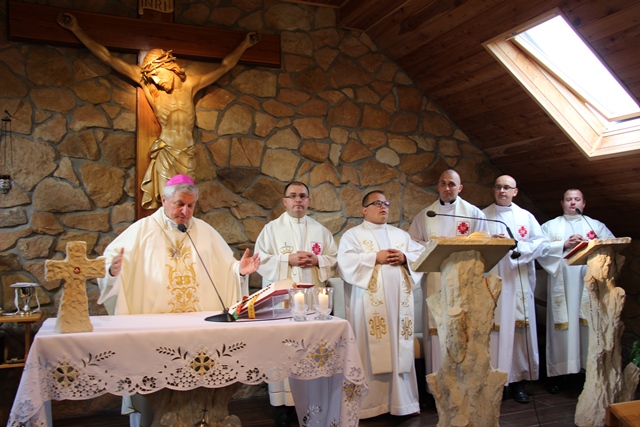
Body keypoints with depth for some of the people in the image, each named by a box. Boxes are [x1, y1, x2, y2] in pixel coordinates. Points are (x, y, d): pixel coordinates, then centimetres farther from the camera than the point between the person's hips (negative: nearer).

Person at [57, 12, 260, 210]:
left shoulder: (190, 84, 4)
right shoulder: (149, 86, 1)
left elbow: (225, 66, 16)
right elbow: (108, 58, 3)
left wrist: (245, 44, 21)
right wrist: (76, 29, 4)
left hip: (188, 153, 2)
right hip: (166, 153, -2)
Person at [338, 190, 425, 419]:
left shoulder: (401, 234, 19)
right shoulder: (353, 234, 6)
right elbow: (346, 262, -10)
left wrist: (405, 258, -7)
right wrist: (375, 258, -15)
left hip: (399, 300, 4)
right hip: (370, 302, -4)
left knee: (399, 350, 6)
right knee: (371, 351, -3)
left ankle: (400, 400, 15)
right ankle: (371, 402, 5)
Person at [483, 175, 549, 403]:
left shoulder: (526, 217, 12)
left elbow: (543, 244, 2)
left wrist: (517, 246, -12)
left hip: (519, 283, 2)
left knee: (519, 329, 1)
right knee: (492, 328, -4)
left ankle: (517, 379, 10)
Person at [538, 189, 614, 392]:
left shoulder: (596, 225, 17)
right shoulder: (550, 226, 13)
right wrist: (564, 244, -10)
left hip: (589, 283, 1)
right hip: (562, 283, -1)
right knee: (561, 324, -2)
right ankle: (556, 372, 5)